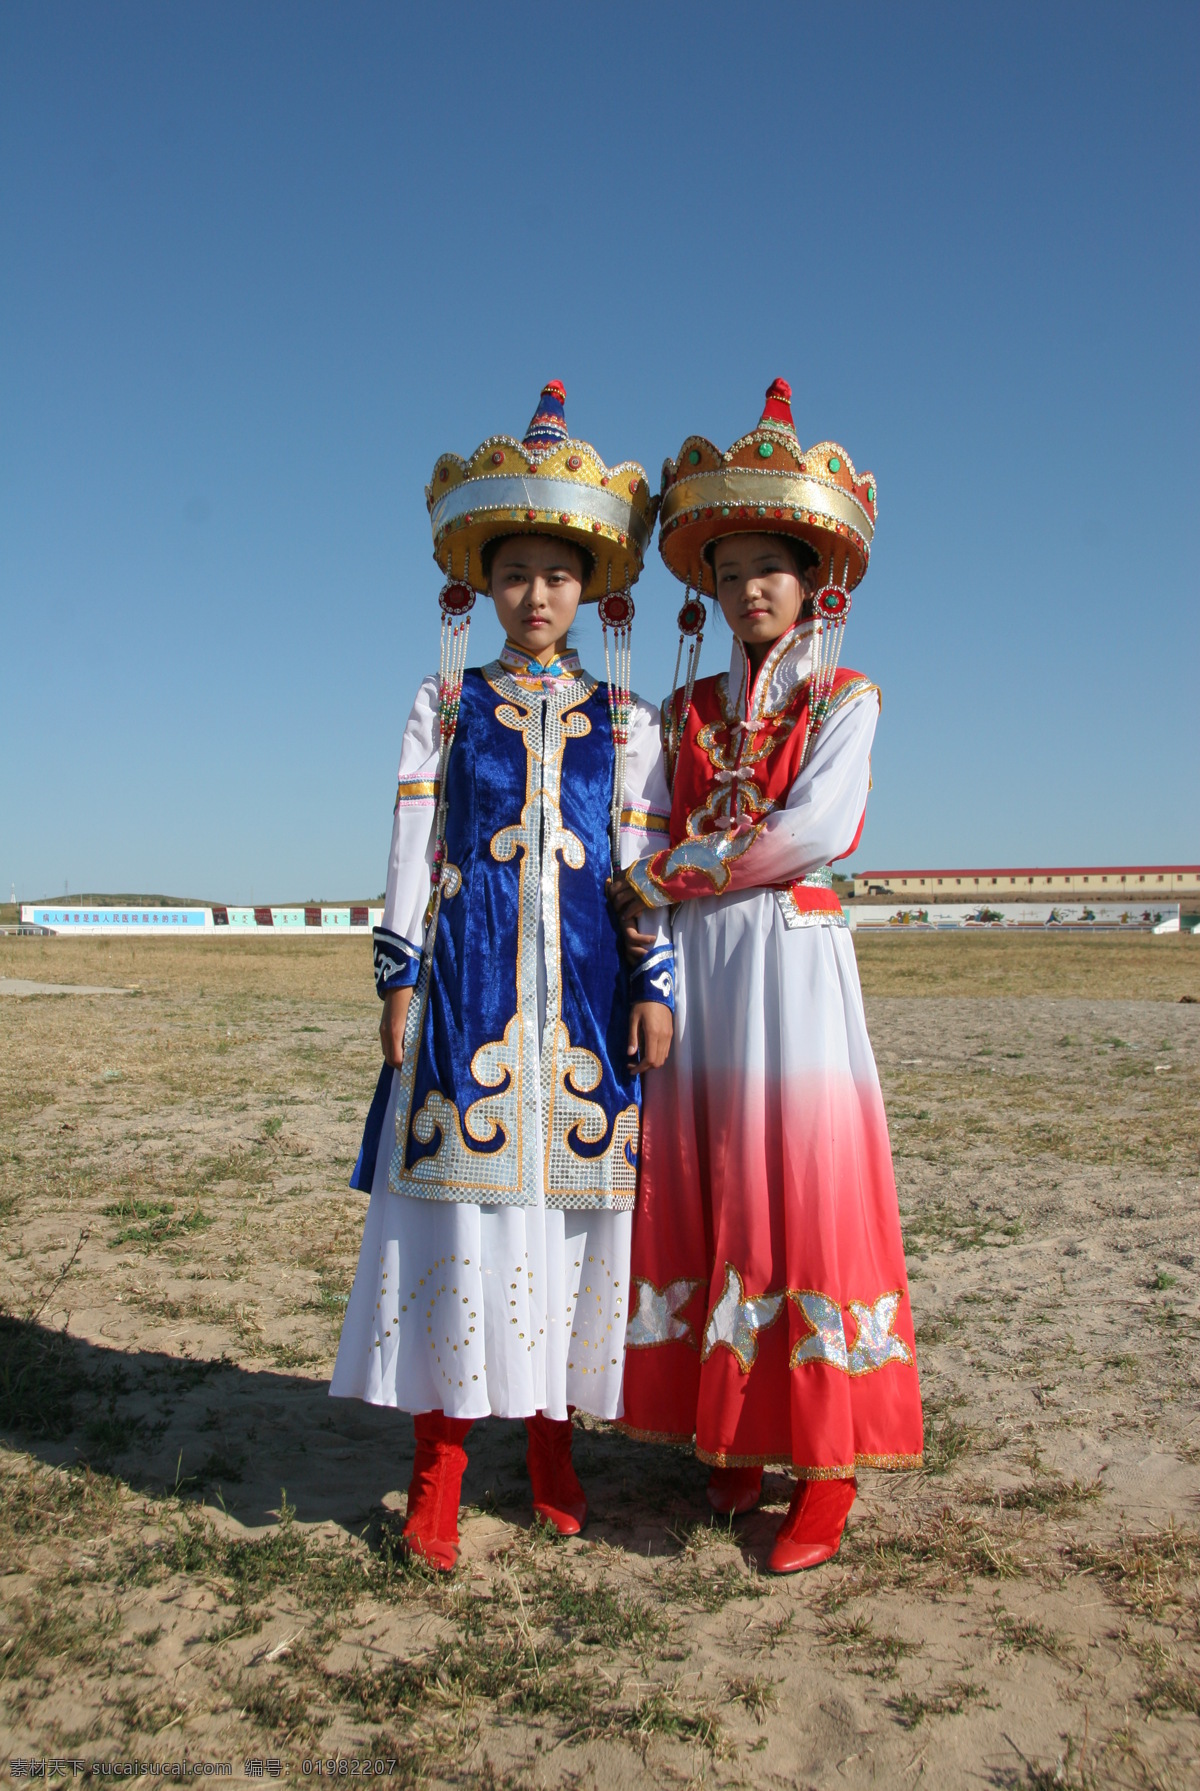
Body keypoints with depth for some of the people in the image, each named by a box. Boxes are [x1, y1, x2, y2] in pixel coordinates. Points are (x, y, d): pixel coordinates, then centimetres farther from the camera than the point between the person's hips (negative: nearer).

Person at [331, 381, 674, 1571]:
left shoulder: (624, 720, 11)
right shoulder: (446, 705, 9)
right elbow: (411, 850, 5)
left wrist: (655, 990, -2)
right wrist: (399, 980, -3)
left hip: (585, 980, 1)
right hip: (471, 974, -1)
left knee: (572, 1195, 3)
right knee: (460, 1201, -3)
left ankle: (552, 1448, 19)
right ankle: (439, 1467, 8)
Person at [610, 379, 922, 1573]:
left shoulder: (844, 699, 4)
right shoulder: (686, 709, 16)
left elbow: (817, 827, -12)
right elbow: (653, 840, 10)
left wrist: (665, 875, -11)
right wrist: (641, 922, -10)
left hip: (791, 958, -4)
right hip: (692, 970, 4)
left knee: (803, 1190, -5)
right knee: (702, 1198, 5)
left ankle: (829, 1465, 6)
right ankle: (734, 1433, 19)